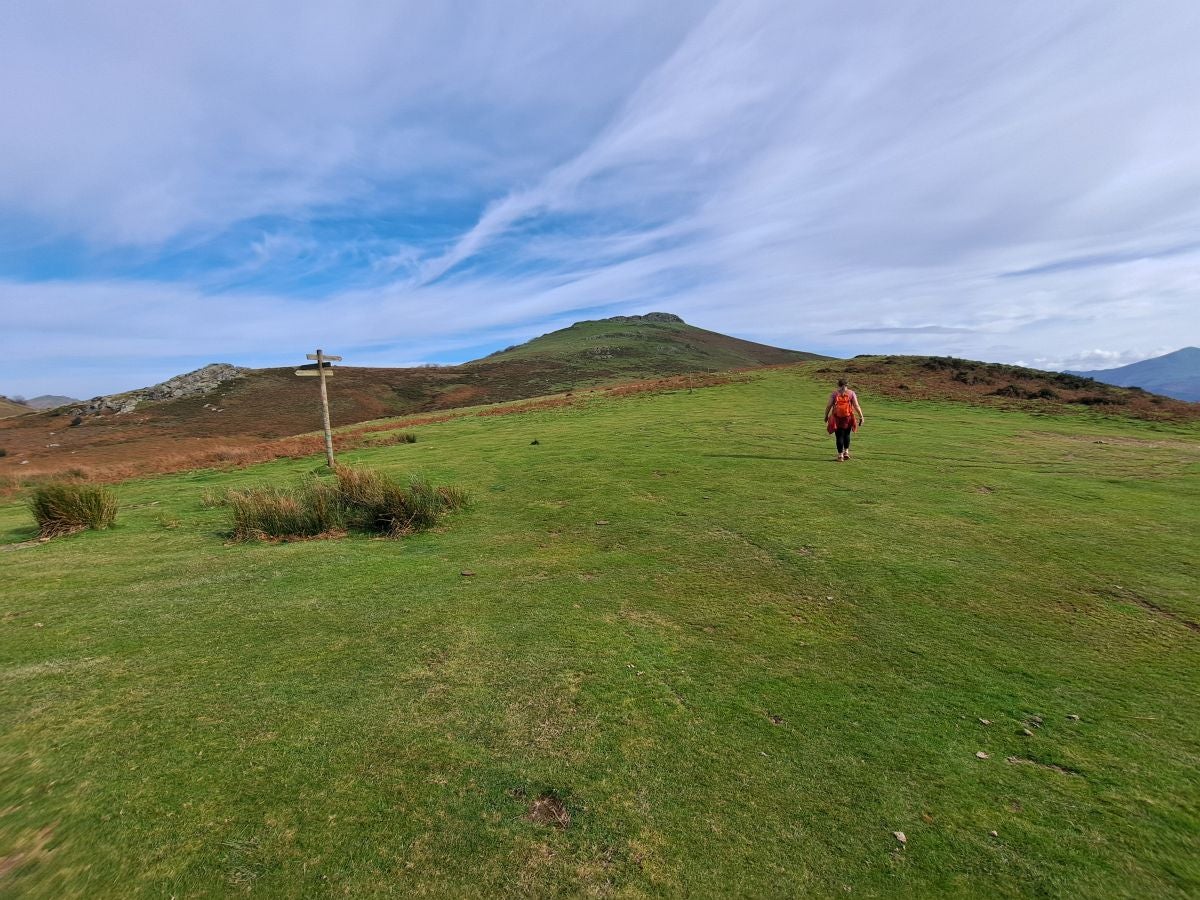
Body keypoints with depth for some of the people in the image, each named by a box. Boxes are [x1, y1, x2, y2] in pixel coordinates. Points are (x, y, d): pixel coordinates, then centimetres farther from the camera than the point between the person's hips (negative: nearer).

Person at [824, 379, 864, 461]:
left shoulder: (834, 394, -1)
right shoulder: (851, 393, 1)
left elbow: (828, 406, -2)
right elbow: (856, 406, -4)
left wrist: (826, 416, 10)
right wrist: (861, 417, -1)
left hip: (837, 418, -1)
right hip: (848, 417, 1)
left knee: (839, 436, 5)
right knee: (847, 434, 22)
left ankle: (840, 455, 7)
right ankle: (846, 452, 20)